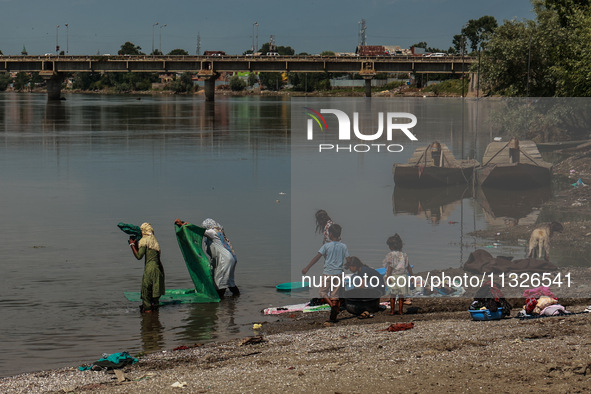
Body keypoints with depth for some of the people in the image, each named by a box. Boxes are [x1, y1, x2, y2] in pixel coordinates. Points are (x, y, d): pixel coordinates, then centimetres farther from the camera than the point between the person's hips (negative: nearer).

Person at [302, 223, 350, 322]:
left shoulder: (326, 246, -6)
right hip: (338, 273, 3)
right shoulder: (343, 246, 2)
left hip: (327, 273, -3)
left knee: (323, 292, 10)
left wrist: (307, 268, -9)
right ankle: (333, 317, 7)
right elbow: (348, 260, 3)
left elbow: (317, 257, -11)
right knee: (335, 294, 9)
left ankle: (333, 306, -16)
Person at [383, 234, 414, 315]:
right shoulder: (404, 255, 5)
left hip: (393, 276, -4)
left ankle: (392, 310, 9)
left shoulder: (390, 255, -10)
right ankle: (400, 310, 11)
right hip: (403, 276, 4)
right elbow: (408, 266, 9)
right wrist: (412, 275, 18)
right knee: (401, 294, 9)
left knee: (392, 294, 8)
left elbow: (390, 266, -17)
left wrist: (388, 276, -19)